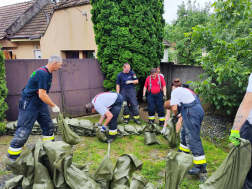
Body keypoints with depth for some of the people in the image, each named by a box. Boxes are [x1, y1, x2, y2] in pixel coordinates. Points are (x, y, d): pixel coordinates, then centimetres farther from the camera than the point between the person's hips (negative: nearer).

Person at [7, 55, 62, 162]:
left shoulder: (48, 73, 6)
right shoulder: (43, 74, -25)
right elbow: (42, 95, -26)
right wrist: (54, 106, -16)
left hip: (40, 104, 10)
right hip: (29, 105, -10)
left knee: (49, 126, 14)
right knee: (23, 132, -5)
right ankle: (11, 159, 10)